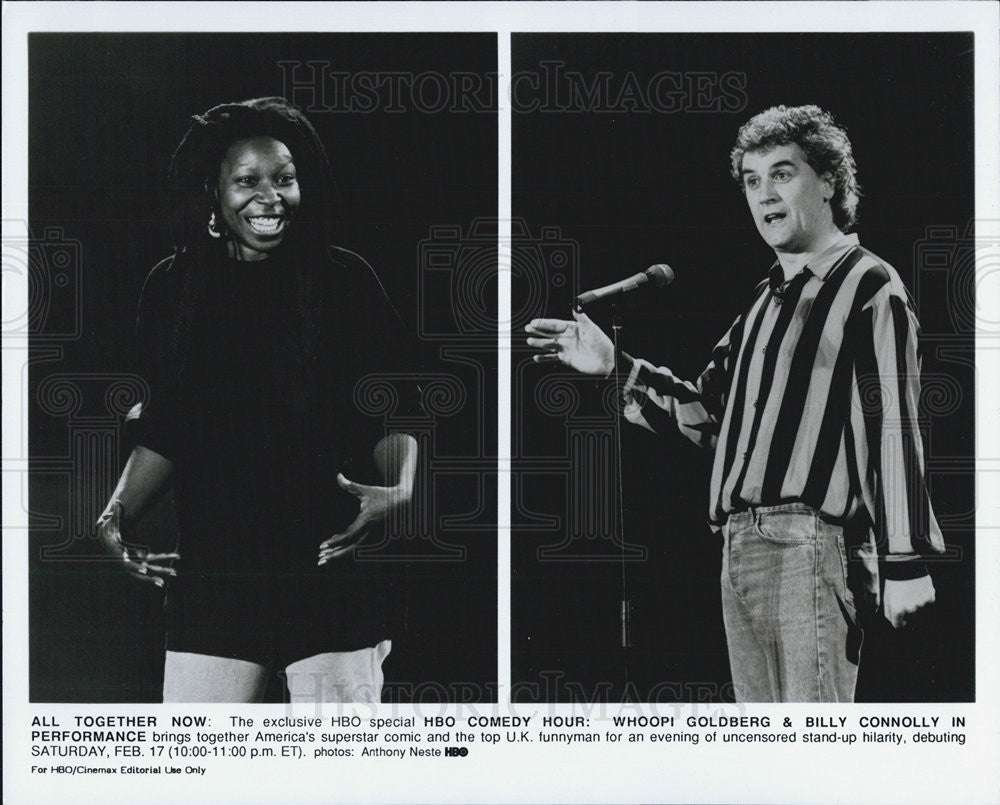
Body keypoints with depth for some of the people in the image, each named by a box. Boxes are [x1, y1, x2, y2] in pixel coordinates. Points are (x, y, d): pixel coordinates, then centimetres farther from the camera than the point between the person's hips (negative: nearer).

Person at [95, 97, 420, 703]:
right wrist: (118, 515, 2)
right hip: (212, 577, 2)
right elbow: (163, 431, 15)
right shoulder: (173, 289, 9)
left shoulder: (345, 282, 2)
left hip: (331, 568, -2)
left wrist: (400, 491, -15)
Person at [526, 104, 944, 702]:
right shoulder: (769, 298, 21)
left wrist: (904, 565, -17)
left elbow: (894, 429, -11)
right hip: (740, 547, 8)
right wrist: (614, 367, 17)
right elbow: (710, 415, 24)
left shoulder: (868, 287, -4)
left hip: (810, 547, -8)